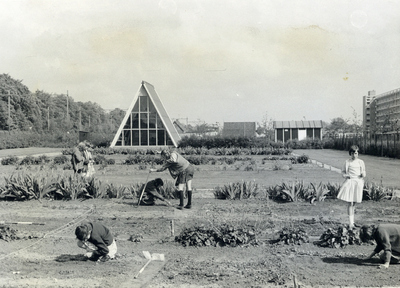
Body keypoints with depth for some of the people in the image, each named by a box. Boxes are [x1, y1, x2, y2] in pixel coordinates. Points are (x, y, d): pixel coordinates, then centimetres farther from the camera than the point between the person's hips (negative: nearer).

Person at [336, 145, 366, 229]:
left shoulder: (361, 162, 8)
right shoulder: (347, 162, 4)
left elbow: (364, 173, 13)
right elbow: (343, 172, 11)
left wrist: (363, 174, -10)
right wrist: (345, 175, -10)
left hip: (358, 183, 2)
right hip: (349, 182, -2)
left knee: (354, 203, 10)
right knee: (350, 203, -9)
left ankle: (352, 221, 24)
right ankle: (350, 223, -9)